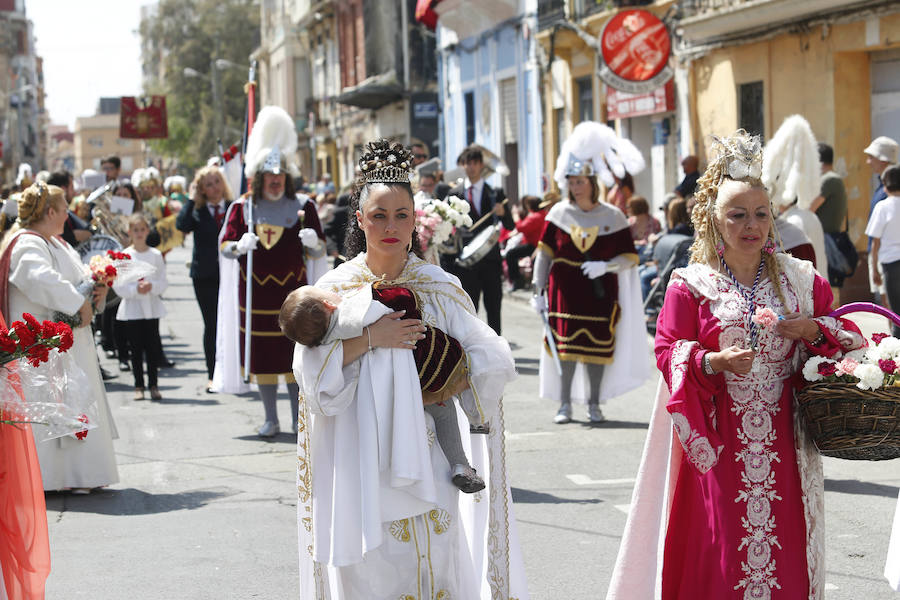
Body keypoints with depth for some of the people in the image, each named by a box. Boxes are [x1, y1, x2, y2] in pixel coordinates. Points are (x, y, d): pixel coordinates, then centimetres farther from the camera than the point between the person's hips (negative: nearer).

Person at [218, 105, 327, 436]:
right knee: (262, 355, 3)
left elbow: (318, 251, 4)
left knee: (295, 352, 0)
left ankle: (298, 418, 10)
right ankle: (271, 419, 13)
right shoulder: (242, 208, 4)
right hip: (257, 293, 1)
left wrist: (312, 242, -20)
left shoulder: (303, 206, 3)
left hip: (293, 291, -1)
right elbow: (225, 246, 3)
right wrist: (240, 246, -19)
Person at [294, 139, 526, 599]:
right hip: (359, 459, 0)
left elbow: (493, 360, -1)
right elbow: (311, 371, -7)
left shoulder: (440, 289, 2)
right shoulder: (335, 289, 3)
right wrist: (368, 340, -17)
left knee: (431, 561, -1)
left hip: (424, 453, 0)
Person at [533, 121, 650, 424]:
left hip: (600, 293, 0)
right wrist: (538, 290, -2)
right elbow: (544, 254, 3)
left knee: (598, 347, 3)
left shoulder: (613, 216, 0)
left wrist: (605, 265, -17)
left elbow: (629, 257, 1)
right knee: (565, 344, -2)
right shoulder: (559, 213, 2)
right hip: (565, 291, 0)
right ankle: (564, 404, 6)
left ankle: (594, 404, 14)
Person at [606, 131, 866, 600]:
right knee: (720, 548, -3)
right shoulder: (691, 285, 1)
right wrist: (712, 362, -21)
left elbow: (844, 335, 14)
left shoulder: (801, 280, 9)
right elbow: (667, 351, -3)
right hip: (720, 442, -2)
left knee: (786, 541, 3)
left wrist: (814, 331, -7)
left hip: (783, 442, 2)